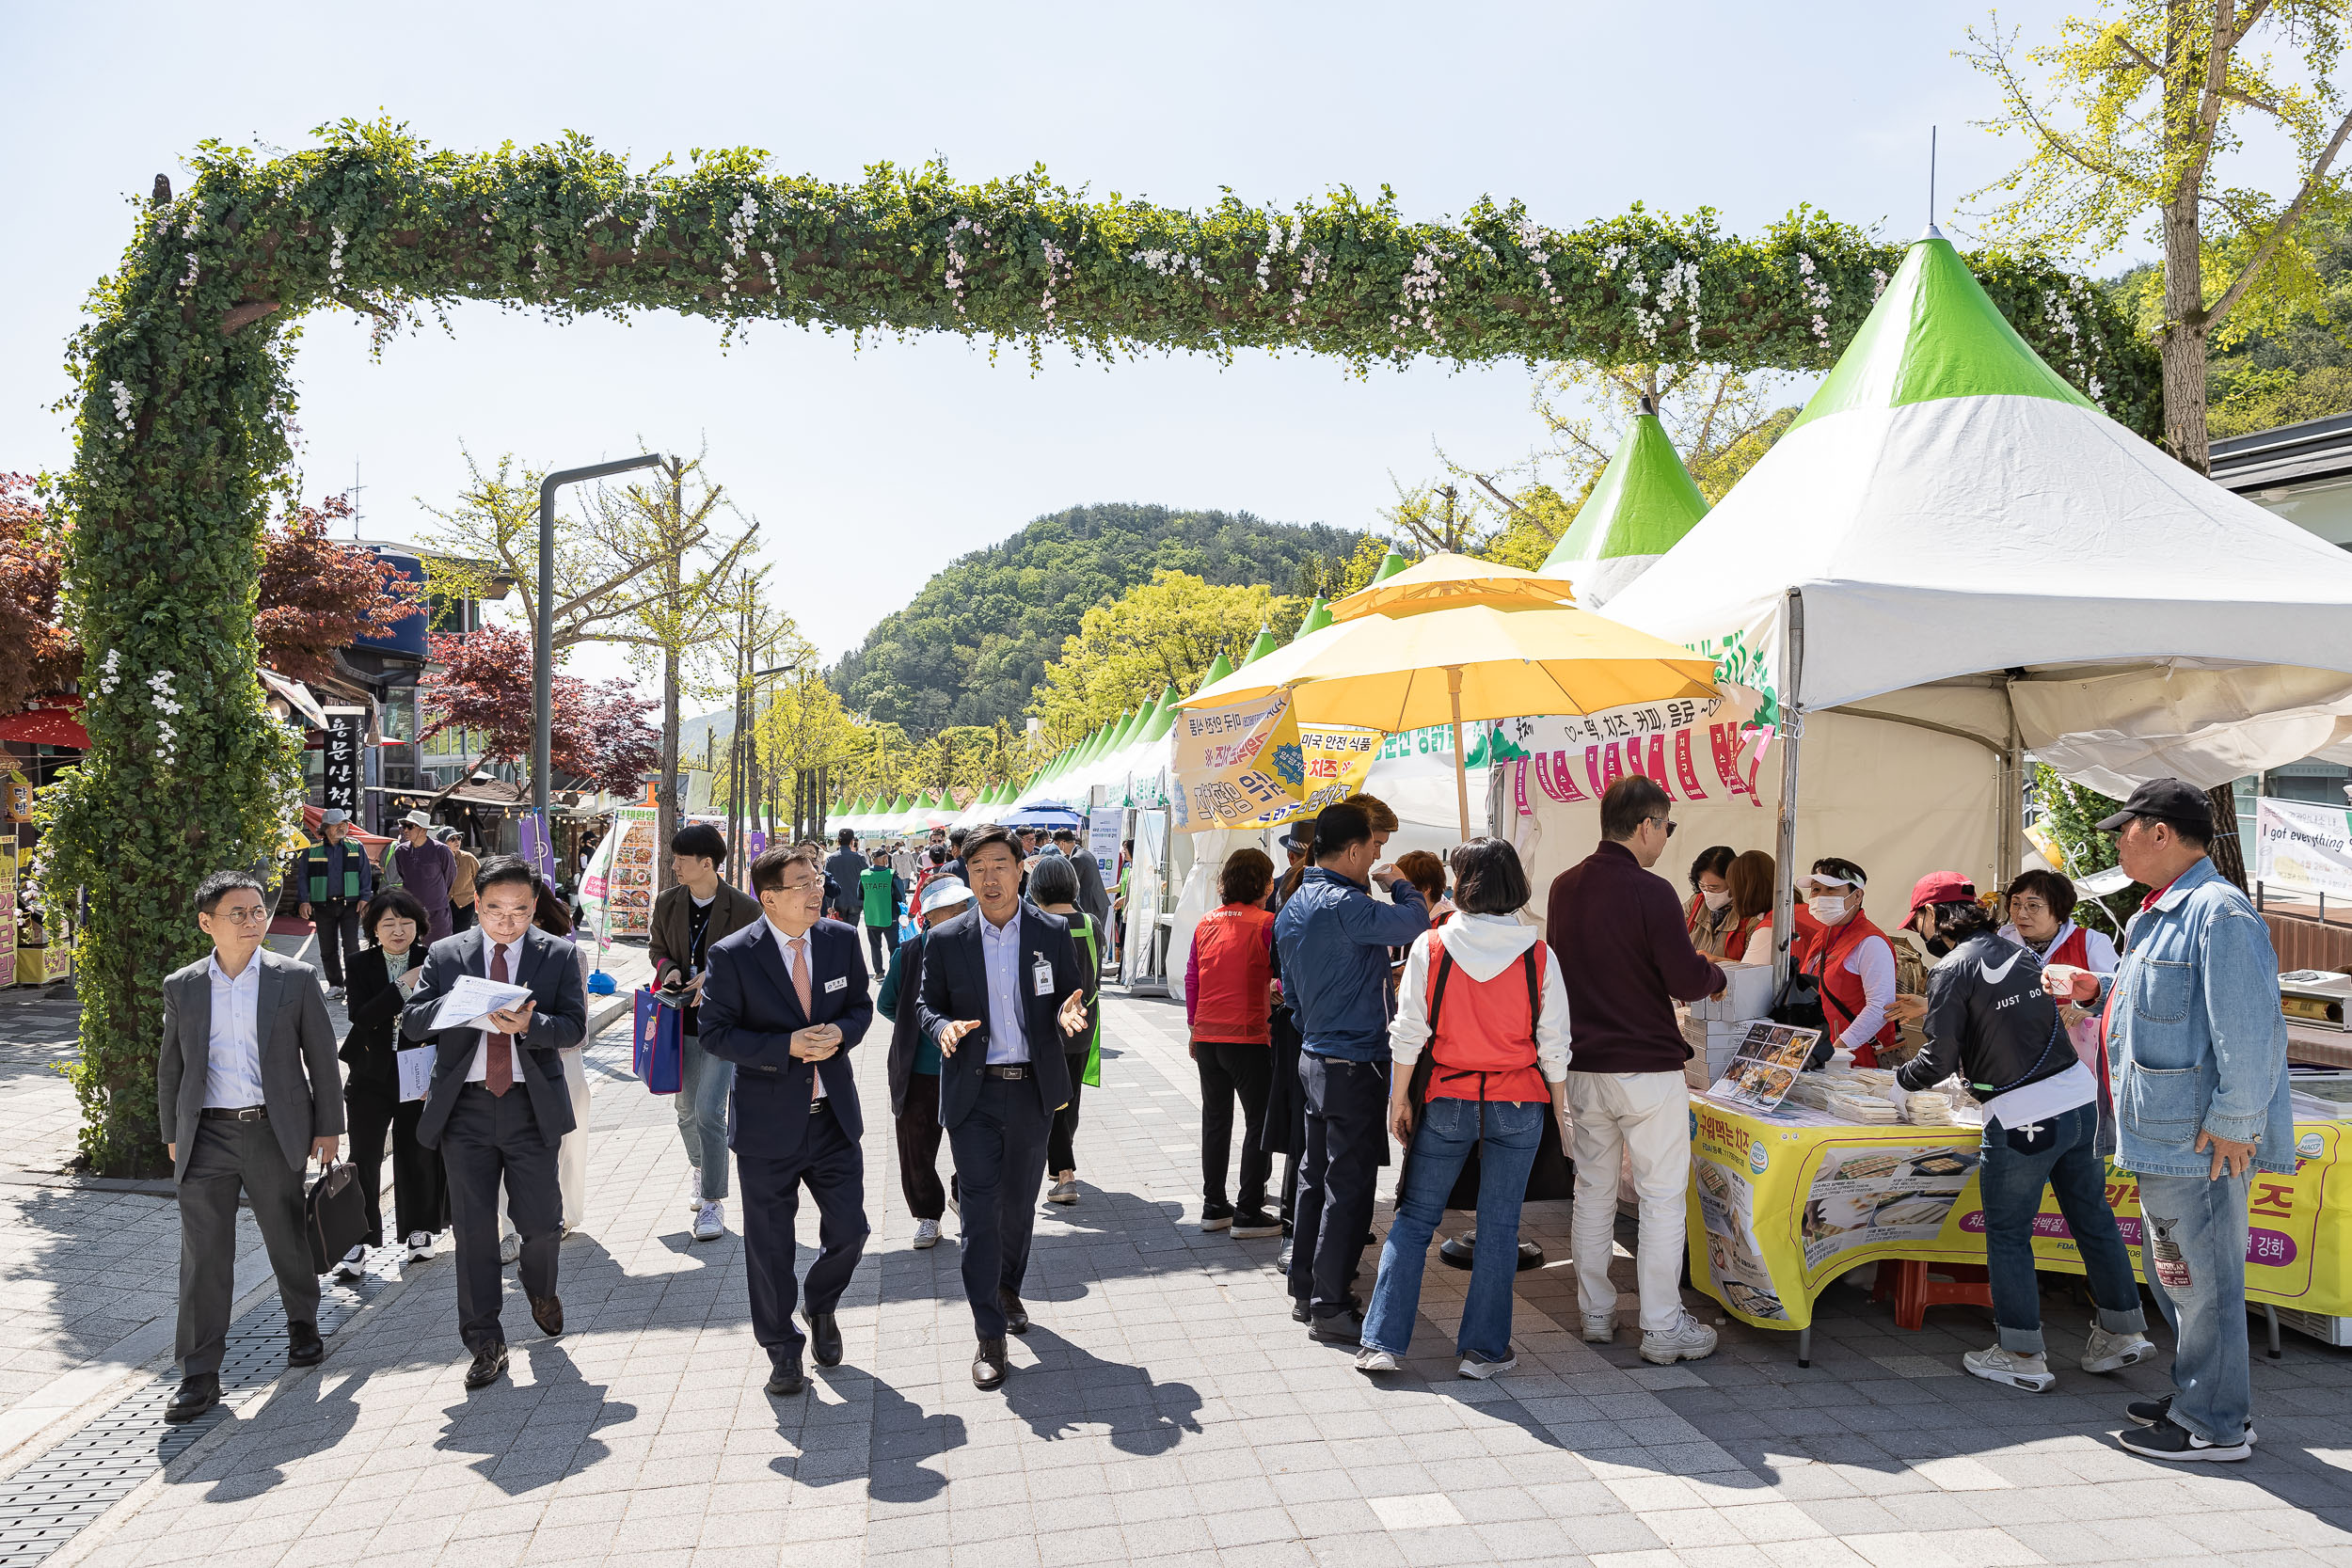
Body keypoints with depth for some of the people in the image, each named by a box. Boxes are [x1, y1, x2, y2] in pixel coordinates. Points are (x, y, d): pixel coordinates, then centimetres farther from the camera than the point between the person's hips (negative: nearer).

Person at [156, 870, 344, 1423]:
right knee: (203, 1255, -1)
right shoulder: (181, 986, 4)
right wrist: (172, 1134, 11)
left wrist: (327, 1127, 1)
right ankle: (200, 1376, 7)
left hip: (275, 1132, -1)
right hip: (207, 1135, 1)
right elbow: (171, 1066, 12)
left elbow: (321, 1057, 2)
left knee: (288, 1239, 13)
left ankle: (303, 1325, 38)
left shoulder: (296, 978, -2)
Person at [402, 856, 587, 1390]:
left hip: (532, 1106, -1)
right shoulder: (445, 955, 6)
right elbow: (412, 1021, -2)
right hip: (465, 1108, 1)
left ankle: (541, 1291, 37)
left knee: (541, 1222, 4)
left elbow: (574, 1026, -4)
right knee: (474, 1230, 4)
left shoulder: (557, 954, 3)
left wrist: (529, 1023, -24)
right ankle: (485, 1343, 17)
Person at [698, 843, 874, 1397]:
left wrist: (841, 1033, -14)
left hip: (834, 1116, 3)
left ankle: (821, 1306, 41)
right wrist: (788, 1047, -23)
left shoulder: (841, 939, -2)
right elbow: (715, 1032, -11)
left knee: (849, 1230, 10)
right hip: (769, 1123, -3)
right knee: (770, 1246, 9)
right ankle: (782, 1350, 30)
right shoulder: (732, 955, -13)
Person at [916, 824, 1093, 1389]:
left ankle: (1008, 1288, 42)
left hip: (1033, 1089, 1)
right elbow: (926, 1003, 6)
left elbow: (1071, 999, 6)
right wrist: (943, 1025, -16)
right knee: (981, 1211, -3)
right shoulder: (945, 940, -2)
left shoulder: (1053, 932, -1)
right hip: (973, 1093, -1)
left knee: (1019, 1203, 16)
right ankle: (990, 1334, 7)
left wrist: (1069, 1014, -18)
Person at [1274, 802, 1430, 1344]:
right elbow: (1415, 922, -24)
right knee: (1349, 1184, -1)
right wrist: (1399, 882, -4)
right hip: (1355, 1065, -9)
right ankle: (1330, 1308, 6)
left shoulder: (1293, 908, 10)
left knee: (1316, 1174, 17)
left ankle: (1305, 1290, 27)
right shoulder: (1345, 905, -21)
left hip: (1313, 1057, 10)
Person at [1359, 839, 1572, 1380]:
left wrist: (1399, 1099, 4)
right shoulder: (1539, 955, -5)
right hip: (1518, 1105, 1)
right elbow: (1554, 1045, -1)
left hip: (1447, 1101, 0)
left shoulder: (1430, 946, -8)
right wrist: (1560, 1108, 11)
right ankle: (1483, 1348, 17)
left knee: (1415, 1216, 9)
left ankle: (1382, 1341, 10)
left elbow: (1408, 1034, -6)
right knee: (1499, 1224, 10)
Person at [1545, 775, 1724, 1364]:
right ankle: (1663, 1329, 11)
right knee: (1663, 1199, 5)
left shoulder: (1563, 887, 3)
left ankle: (1595, 1314, 24)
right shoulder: (1651, 892, -17)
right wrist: (1715, 973, 6)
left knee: (1593, 1192, 15)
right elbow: (1688, 983, -15)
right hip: (1648, 1067, -6)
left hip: (1582, 1066, 6)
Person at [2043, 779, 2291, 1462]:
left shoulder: (2218, 910, -18)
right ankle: (2198, 1397, 33)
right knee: (2173, 1272, 20)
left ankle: (2215, 1426, 12)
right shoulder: (2164, 914, 16)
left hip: (2202, 1139, -11)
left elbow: (2249, 1027, -23)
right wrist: (2096, 989, 20)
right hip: (2166, 1136, 11)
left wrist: (2233, 1120, -24)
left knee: (2202, 1276, 0)